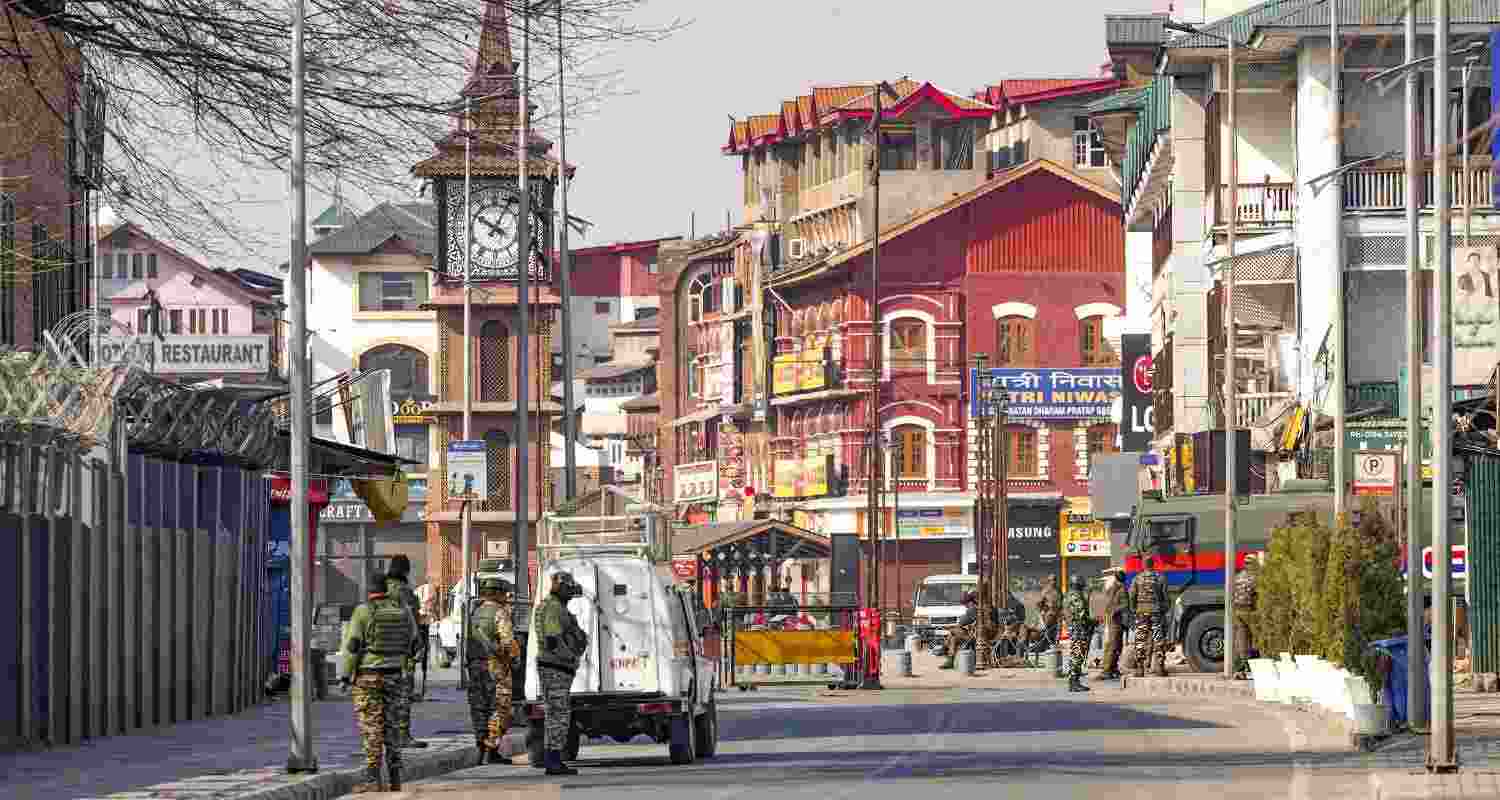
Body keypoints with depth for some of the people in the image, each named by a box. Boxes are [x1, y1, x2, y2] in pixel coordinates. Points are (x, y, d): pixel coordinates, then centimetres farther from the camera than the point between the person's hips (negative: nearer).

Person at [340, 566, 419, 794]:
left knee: (371, 726, -4)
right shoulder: (403, 611, 5)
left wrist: (346, 675, -7)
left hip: (368, 675, -5)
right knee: (389, 724, 13)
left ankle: (373, 778, -9)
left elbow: (352, 645, -13)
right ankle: (395, 777, 10)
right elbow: (413, 644, 13)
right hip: (394, 676, 5)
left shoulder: (363, 611, -9)